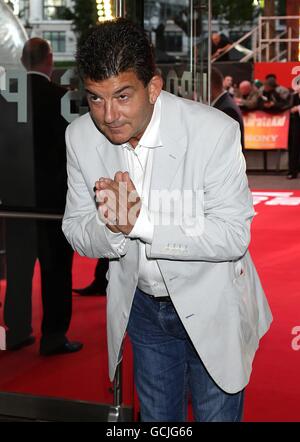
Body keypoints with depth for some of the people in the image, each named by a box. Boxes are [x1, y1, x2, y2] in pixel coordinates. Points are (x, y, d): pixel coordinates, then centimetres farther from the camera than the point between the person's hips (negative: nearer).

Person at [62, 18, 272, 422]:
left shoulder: (215, 131, -26)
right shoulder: (81, 136, -12)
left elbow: (234, 236, -25)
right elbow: (76, 233, -7)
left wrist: (141, 222, -36)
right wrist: (111, 228, -31)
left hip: (212, 308, -4)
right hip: (141, 305, 4)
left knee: (217, 414, 13)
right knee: (156, 417, 22)